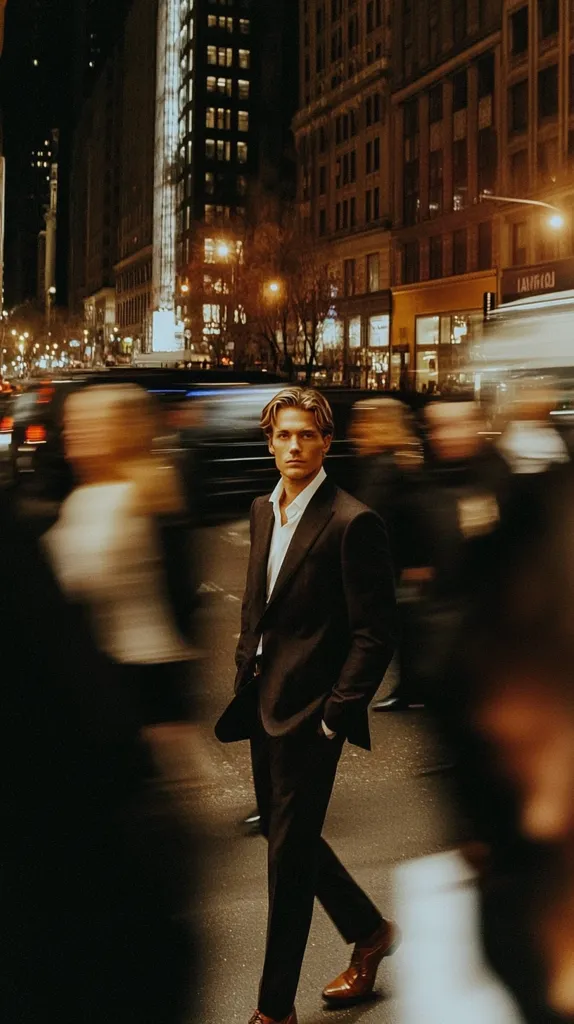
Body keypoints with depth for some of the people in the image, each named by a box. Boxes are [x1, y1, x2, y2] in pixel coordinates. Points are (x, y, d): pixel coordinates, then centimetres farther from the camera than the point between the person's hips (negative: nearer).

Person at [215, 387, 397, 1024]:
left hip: (309, 712, -8)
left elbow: (375, 634, -15)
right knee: (284, 834, 19)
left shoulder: (352, 523, -15)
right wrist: (245, 674, 12)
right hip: (264, 704, 8)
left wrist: (334, 715, -16)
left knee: (289, 854, 1)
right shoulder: (263, 510, 9)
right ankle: (369, 932, 42)